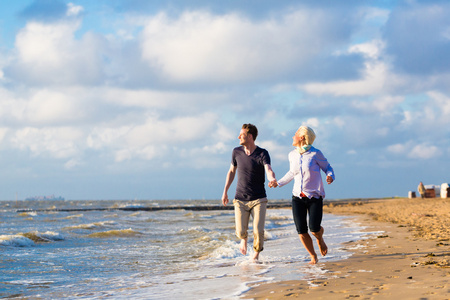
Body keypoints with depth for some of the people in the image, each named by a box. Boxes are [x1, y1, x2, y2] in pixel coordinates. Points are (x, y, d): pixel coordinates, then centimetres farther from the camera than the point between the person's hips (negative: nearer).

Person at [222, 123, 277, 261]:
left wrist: (272, 179, -52)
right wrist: (225, 191, 14)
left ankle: (256, 254, 16)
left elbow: (268, 170, -29)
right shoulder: (237, 152, 0)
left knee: (258, 231, -13)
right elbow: (232, 171, 14)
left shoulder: (262, 154, -11)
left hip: (259, 199, -2)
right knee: (240, 232, -6)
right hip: (240, 200, 2)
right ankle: (244, 239, 34)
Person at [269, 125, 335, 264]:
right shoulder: (292, 155, 5)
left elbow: (327, 167, 2)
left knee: (314, 229, -14)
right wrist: (278, 183, 22)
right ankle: (313, 256, 11)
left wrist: (330, 176, -19)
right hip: (298, 197, 4)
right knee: (301, 231, -8)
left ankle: (320, 239, 24)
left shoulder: (315, 154, -8)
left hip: (315, 197, -4)